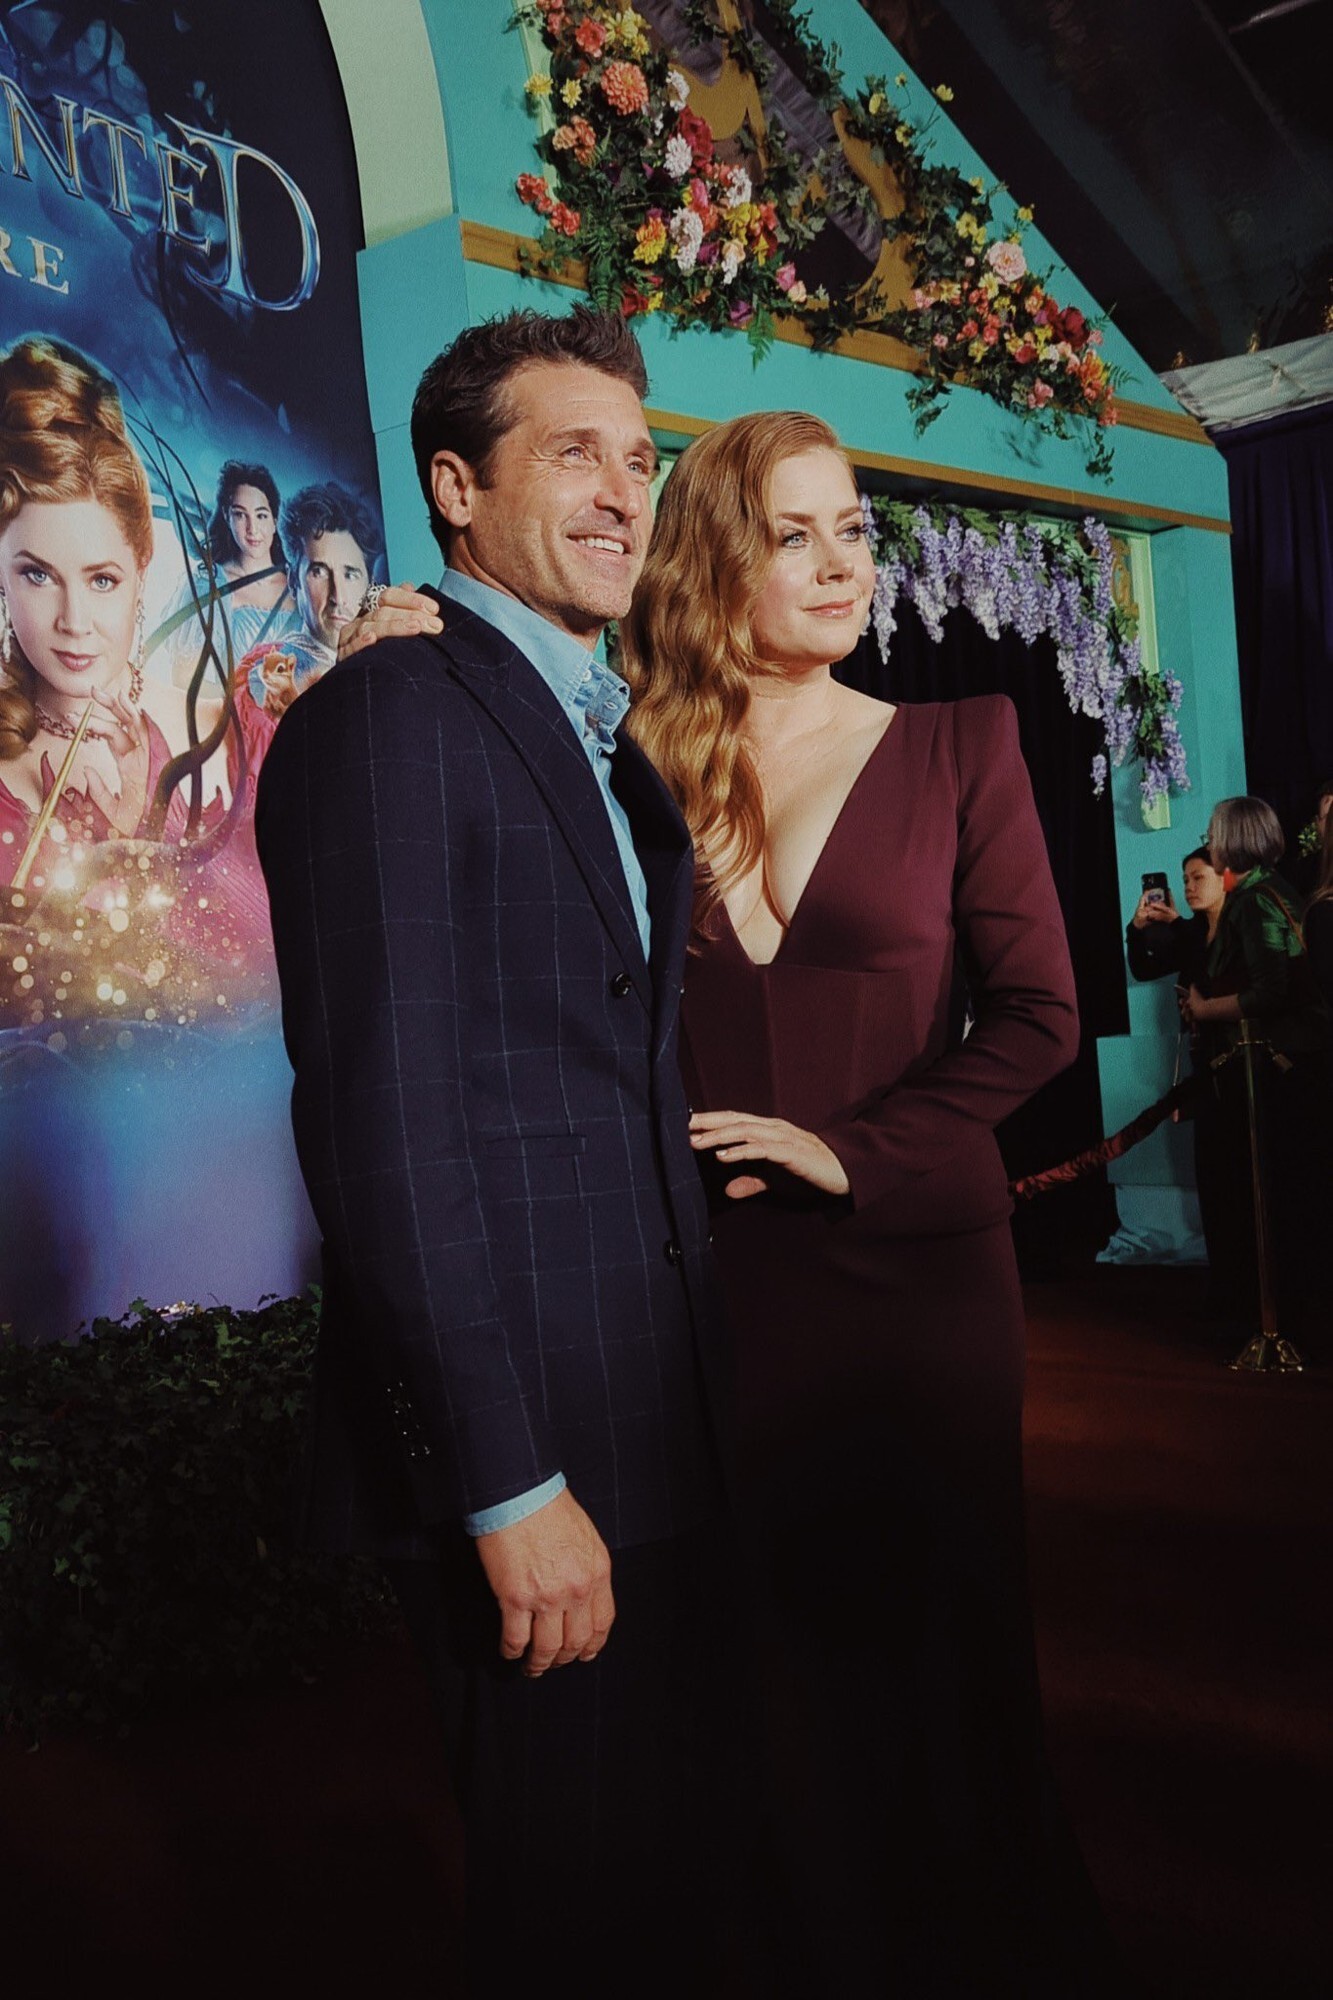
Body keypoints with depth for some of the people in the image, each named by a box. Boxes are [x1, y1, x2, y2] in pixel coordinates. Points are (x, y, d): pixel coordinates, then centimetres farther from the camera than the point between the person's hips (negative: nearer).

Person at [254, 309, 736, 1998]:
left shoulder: (607, 737, 16)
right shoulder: (390, 715, -13)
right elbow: (384, 1120, -20)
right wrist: (508, 1485, -20)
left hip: (661, 1417, 9)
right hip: (526, 1432, -8)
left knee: (673, 1856, 21)